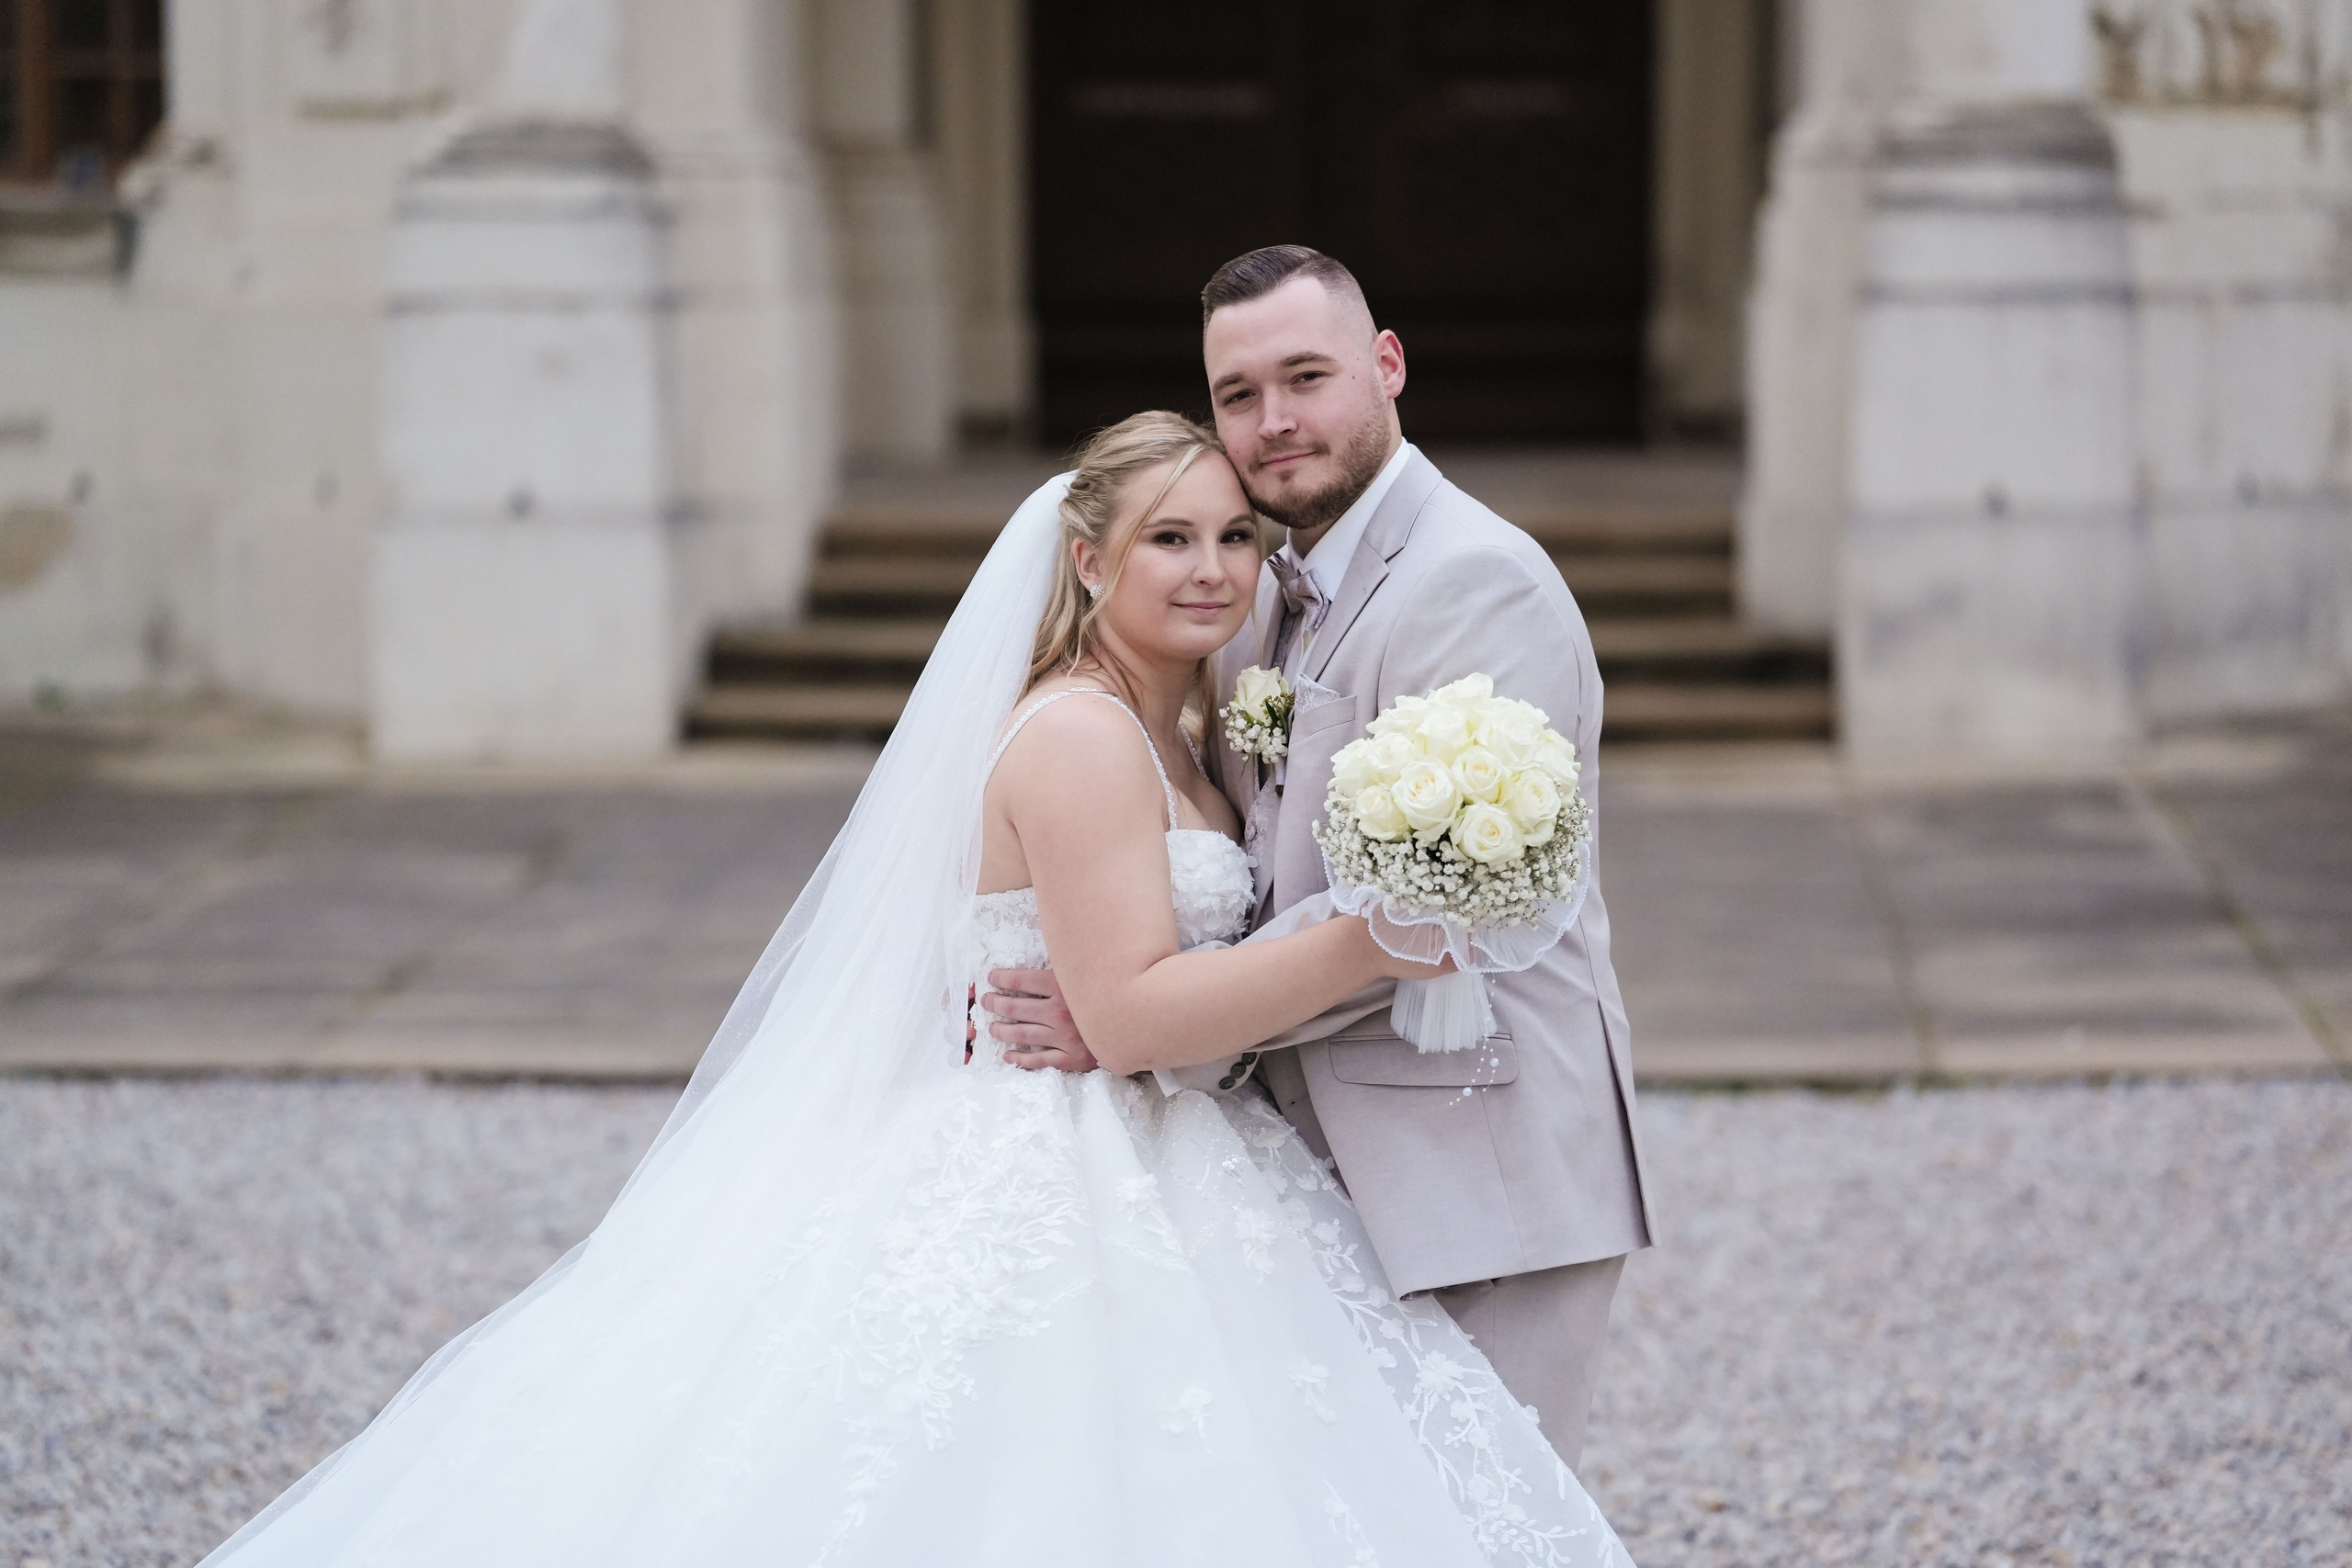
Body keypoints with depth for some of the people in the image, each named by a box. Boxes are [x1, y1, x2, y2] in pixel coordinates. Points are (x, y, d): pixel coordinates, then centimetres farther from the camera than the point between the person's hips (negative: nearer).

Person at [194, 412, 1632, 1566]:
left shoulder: (1165, 741, 15)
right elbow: (1134, 1012, -21)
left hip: (1164, 1200, 10)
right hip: (1063, 1212, -10)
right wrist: (1374, 944, -25)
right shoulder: (1079, 736, -14)